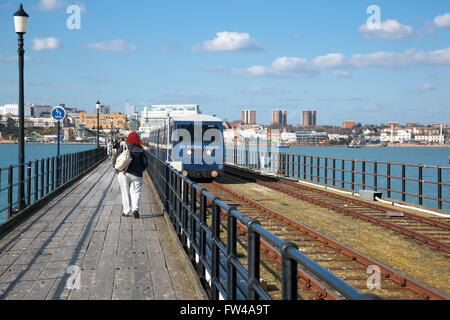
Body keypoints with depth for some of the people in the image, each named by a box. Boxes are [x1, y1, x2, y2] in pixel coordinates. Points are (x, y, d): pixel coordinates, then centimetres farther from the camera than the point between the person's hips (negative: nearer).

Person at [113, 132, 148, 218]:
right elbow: (145, 163, -1)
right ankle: (135, 208, -16)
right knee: (136, 192, 4)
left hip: (123, 174, 1)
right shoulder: (141, 150, -2)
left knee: (125, 193, 10)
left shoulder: (122, 148, -1)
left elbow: (115, 161, -2)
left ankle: (126, 211, 12)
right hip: (136, 175, -1)